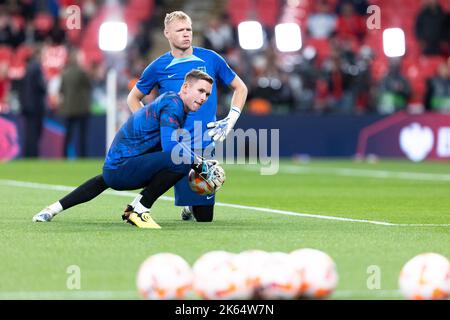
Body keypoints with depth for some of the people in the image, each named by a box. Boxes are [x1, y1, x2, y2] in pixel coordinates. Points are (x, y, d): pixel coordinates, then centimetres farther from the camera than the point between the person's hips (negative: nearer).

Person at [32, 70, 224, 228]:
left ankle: (55, 208, 53)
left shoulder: (170, 101, 16)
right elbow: (171, 147, -28)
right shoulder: (173, 104, -14)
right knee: (183, 159, -26)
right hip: (122, 168, -11)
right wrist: (199, 165, -17)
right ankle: (139, 210, -14)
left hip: (113, 168, 11)